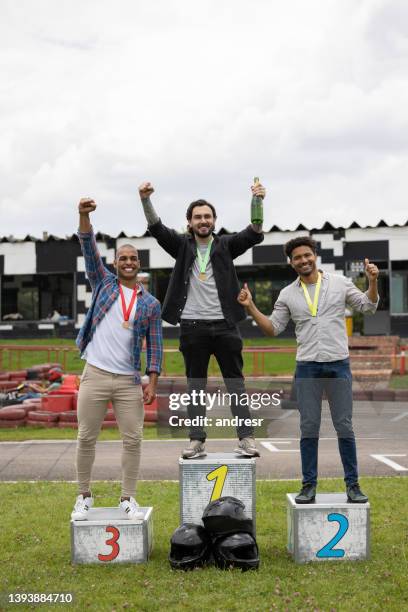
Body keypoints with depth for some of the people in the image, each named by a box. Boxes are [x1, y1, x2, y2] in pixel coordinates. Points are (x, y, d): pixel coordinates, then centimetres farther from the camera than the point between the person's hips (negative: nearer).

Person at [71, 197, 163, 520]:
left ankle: (128, 499, 15)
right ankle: (84, 496, 18)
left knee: (133, 440, 1)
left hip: (129, 381, 1)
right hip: (94, 375, -1)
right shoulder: (103, 282, 6)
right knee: (86, 438, 4)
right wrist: (84, 216, -21)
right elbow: (89, 249, -6)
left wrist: (152, 382, -5)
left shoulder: (151, 303, 7)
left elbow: (155, 345, 4)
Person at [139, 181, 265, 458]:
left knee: (236, 383, 0)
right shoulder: (182, 246, 9)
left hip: (224, 324, -1)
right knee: (196, 386, 6)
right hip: (193, 325, 1)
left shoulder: (226, 245, 7)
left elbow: (254, 235, -8)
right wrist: (145, 199, -22)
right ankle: (197, 441, 9)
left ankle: (247, 438, -1)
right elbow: (157, 228, -4)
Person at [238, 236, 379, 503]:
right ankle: (309, 485, 13)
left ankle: (353, 484, 13)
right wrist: (251, 307, -4)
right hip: (307, 368, 1)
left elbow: (368, 307, 7)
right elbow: (273, 329, 7)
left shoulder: (340, 283, 3)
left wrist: (373, 281, -9)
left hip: (338, 365, -1)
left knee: (345, 426, 3)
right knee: (309, 427, 4)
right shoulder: (287, 294, 6)